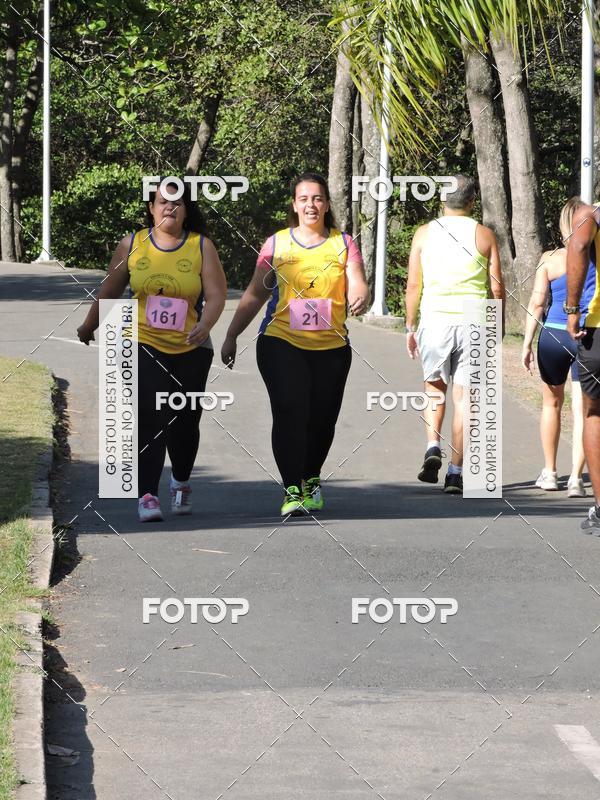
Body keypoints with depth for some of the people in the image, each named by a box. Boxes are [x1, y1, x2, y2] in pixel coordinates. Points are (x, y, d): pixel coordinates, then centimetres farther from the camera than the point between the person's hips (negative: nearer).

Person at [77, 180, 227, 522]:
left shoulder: (202, 246, -1)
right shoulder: (132, 245, 2)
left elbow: (216, 294, -9)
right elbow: (110, 290, 15)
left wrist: (205, 325, -27)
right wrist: (90, 326, 24)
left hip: (190, 350, 1)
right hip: (144, 345, -1)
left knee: (185, 422, 9)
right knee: (150, 419, -15)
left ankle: (181, 482, 36)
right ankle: (148, 496, -16)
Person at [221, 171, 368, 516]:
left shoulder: (343, 244, 6)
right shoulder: (277, 244, 7)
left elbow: (358, 288, -3)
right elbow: (255, 294, 13)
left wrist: (361, 298, -28)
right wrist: (232, 336, 11)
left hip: (331, 346, 1)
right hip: (282, 343, -1)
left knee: (322, 418, 4)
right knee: (289, 411, -16)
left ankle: (311, 478, 29)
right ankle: (292, 490, -14)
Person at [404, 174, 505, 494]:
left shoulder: (424, 234, 3)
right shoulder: (484, 235, 2)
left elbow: (413, 285, 2)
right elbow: (497, 287, 1)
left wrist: (410, 327, 9)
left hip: (434, 321, 0)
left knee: (434, 388, 17)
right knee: (463, 396, 3)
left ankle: (433, 447, -6)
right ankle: (455, 472, 1)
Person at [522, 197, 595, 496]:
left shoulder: (550, 259, -5)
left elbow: (537, 303, -6)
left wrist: (527, 344, -2)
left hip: (554, 335, 0)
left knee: (552, 403, 19)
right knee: (582, 409, 1)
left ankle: (549, 472, 25)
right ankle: (575, 477, -7)